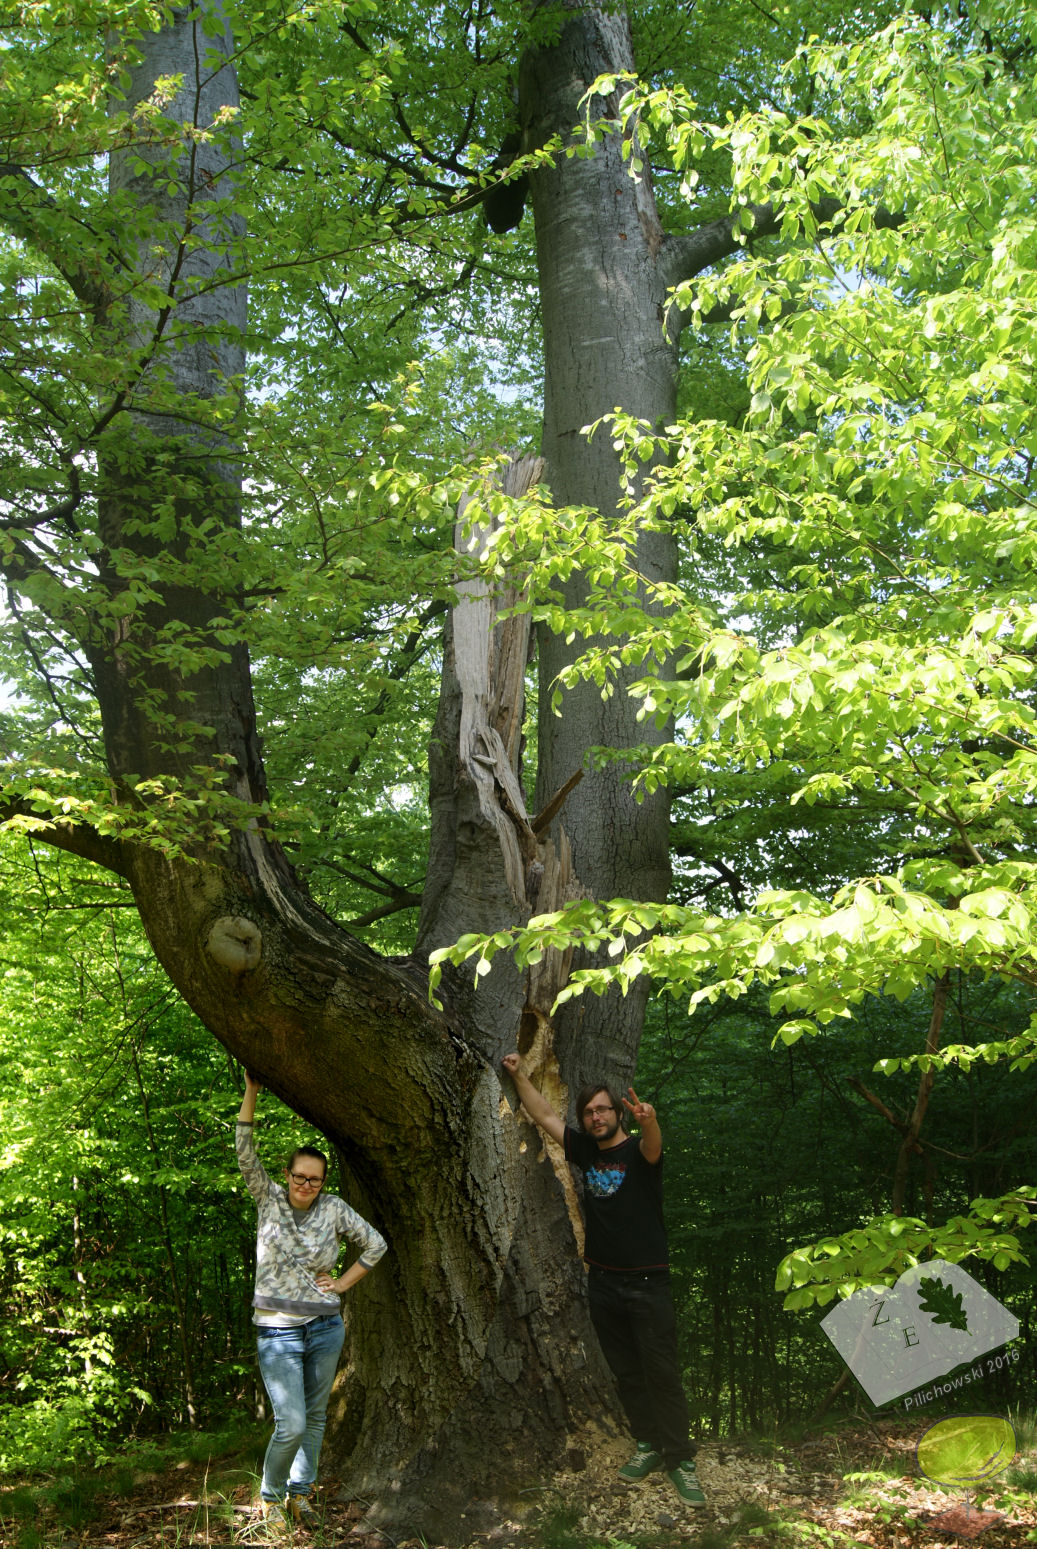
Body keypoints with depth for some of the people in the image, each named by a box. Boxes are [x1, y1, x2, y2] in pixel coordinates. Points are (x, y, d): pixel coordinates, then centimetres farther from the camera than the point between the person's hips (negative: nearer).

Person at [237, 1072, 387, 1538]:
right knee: (291, 1425, -10)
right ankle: (271, 1496, 13)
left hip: (326, 1328, 3)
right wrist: (251, 1091, -22)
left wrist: (343, 1284, 1)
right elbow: (245, 1151, -14)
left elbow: (375, 1244, 7)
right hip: (278, 1330, -2)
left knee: (315, 1417, 12)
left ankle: (301, 1493, 29)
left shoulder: (334, 1209, -1)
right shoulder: (269, 1198, -3)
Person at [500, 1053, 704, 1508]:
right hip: (603, 1283, 5)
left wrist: (649, 1121, -57)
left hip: (647, 1283, -5)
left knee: (662, 1373, -5)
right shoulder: (586, 1151, 7)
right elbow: (544, 1115, 12)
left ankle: (680, 1459, 2)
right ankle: (648, 1445, 23)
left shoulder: (638, 1151, -9)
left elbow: (653, 1145, -34)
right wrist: (518, 1075, 5)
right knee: (626, 1372, 11)